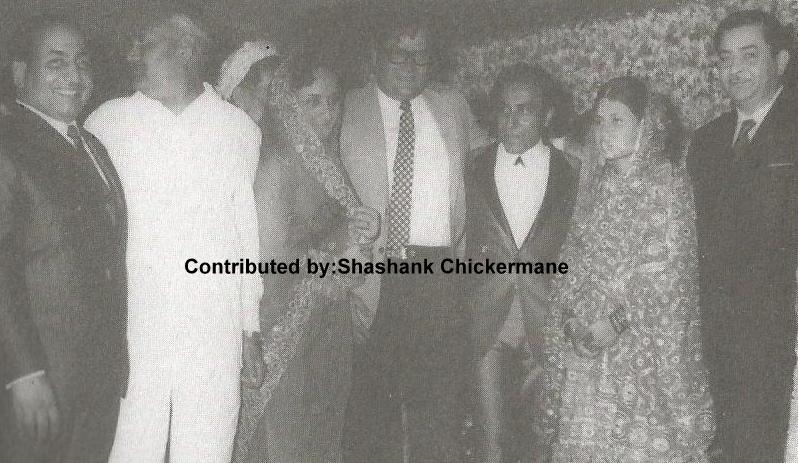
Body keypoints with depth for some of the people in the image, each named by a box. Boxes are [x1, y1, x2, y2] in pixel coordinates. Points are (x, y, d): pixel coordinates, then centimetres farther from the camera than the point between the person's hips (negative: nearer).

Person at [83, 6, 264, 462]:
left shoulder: (239, 128, 3)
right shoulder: (105, 122, 3)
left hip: (214, 328, 0)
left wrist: (252, 329, 9)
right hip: (128, 325, 0)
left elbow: (247, 232, 8)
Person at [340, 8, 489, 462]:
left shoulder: (453, 105, 16)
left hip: (439, 283, 2)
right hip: (367, 278, -1)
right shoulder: (348, 110, 7)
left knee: (439, 415, 3)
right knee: (368, 413, 4)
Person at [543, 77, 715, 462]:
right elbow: (575, 265, 12)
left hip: (642, 344, -5)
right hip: (587, 344, 5)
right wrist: (572, 318, -1)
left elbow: (666, 273, -12)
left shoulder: (668, 184, -6)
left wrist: (617, 320, -18)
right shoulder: (599, 188, 11)